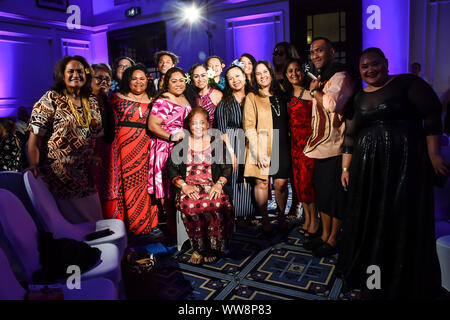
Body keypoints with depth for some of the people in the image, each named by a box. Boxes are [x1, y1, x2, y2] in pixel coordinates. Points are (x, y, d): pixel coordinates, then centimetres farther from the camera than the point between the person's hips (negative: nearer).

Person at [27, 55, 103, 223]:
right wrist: (34, 166, -19)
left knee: (92, 218, 12)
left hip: (86, 173, 5)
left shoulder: (92, 101, 10)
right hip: (58, 173, -5)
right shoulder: (50, 99, -6)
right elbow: (35, 136, -11)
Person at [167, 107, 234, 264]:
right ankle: (199, 247, -15)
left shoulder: (217, 142, 15)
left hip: (212, 186, 0)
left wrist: (219, 184, -10)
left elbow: (227, 168, 10)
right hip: (188, 186, 0)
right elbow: (171, 168, 7)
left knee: (217, 204, -34)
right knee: (189, 205, -35)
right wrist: (184, 186, -10)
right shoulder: (181, 143, 14)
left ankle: (213, 247, -14)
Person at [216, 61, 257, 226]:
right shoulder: (225, 102, 3)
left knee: (251, 180, 3)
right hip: (232, 143, -2)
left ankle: (251, 214, 15)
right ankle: (238, 216, 9)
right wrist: (230, 151, -12)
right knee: (236, 179, -3)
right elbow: (222, 130, -3)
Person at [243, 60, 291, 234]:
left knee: (281, 183, 3)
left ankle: (281, 217, 20)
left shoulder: (280, 96, 16)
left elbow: (287, 121, 20)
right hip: (262, 147, -3)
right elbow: (249, 127, -5)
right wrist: (258, 152, -14)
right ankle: (265, 219, 14)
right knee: (262, 182, 0)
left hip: (281, 147, 3)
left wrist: (289, 146, 9)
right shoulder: (252, 98, 3)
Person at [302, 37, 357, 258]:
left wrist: (314, 91, -16)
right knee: (322, 192, 15)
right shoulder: (321, 78, 18)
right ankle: (324, 235, 28)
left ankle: (333, 240, 16)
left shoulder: (341, 76, -12)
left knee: (335, 194, 1)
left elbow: (332, 103, -31)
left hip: (335, 146, -9)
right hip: (320, 145, 9)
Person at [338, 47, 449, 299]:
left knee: (403, 222, 3)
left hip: (406, 164, -4)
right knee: (368, 221, 11)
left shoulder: (407, 83, -1)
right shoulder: (359, 99, 14)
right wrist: (345, 168, 10)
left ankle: (403, 284, 22)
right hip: (368, 168, 5)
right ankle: (366, 273, 30)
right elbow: (350, 137, 13)